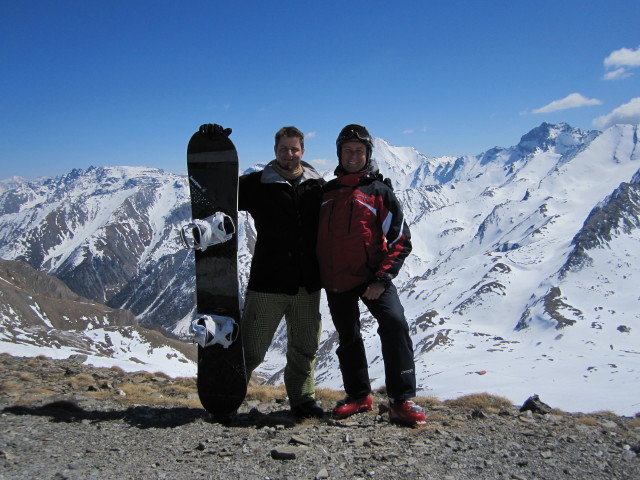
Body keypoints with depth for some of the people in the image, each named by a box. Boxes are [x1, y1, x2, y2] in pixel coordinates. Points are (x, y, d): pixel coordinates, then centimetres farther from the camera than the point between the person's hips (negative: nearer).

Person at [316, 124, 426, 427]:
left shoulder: (379, 191, 0)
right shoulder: (326, 192, 12)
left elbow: (400, 240, -4)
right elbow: (315, 236, 20)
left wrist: (382, 278, -15)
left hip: (371, 277, -4)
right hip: (335, 282, 4)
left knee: (394, 324, -22)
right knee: (347, 338, 12)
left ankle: (401, 401, -15)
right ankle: (358, 395, 29)